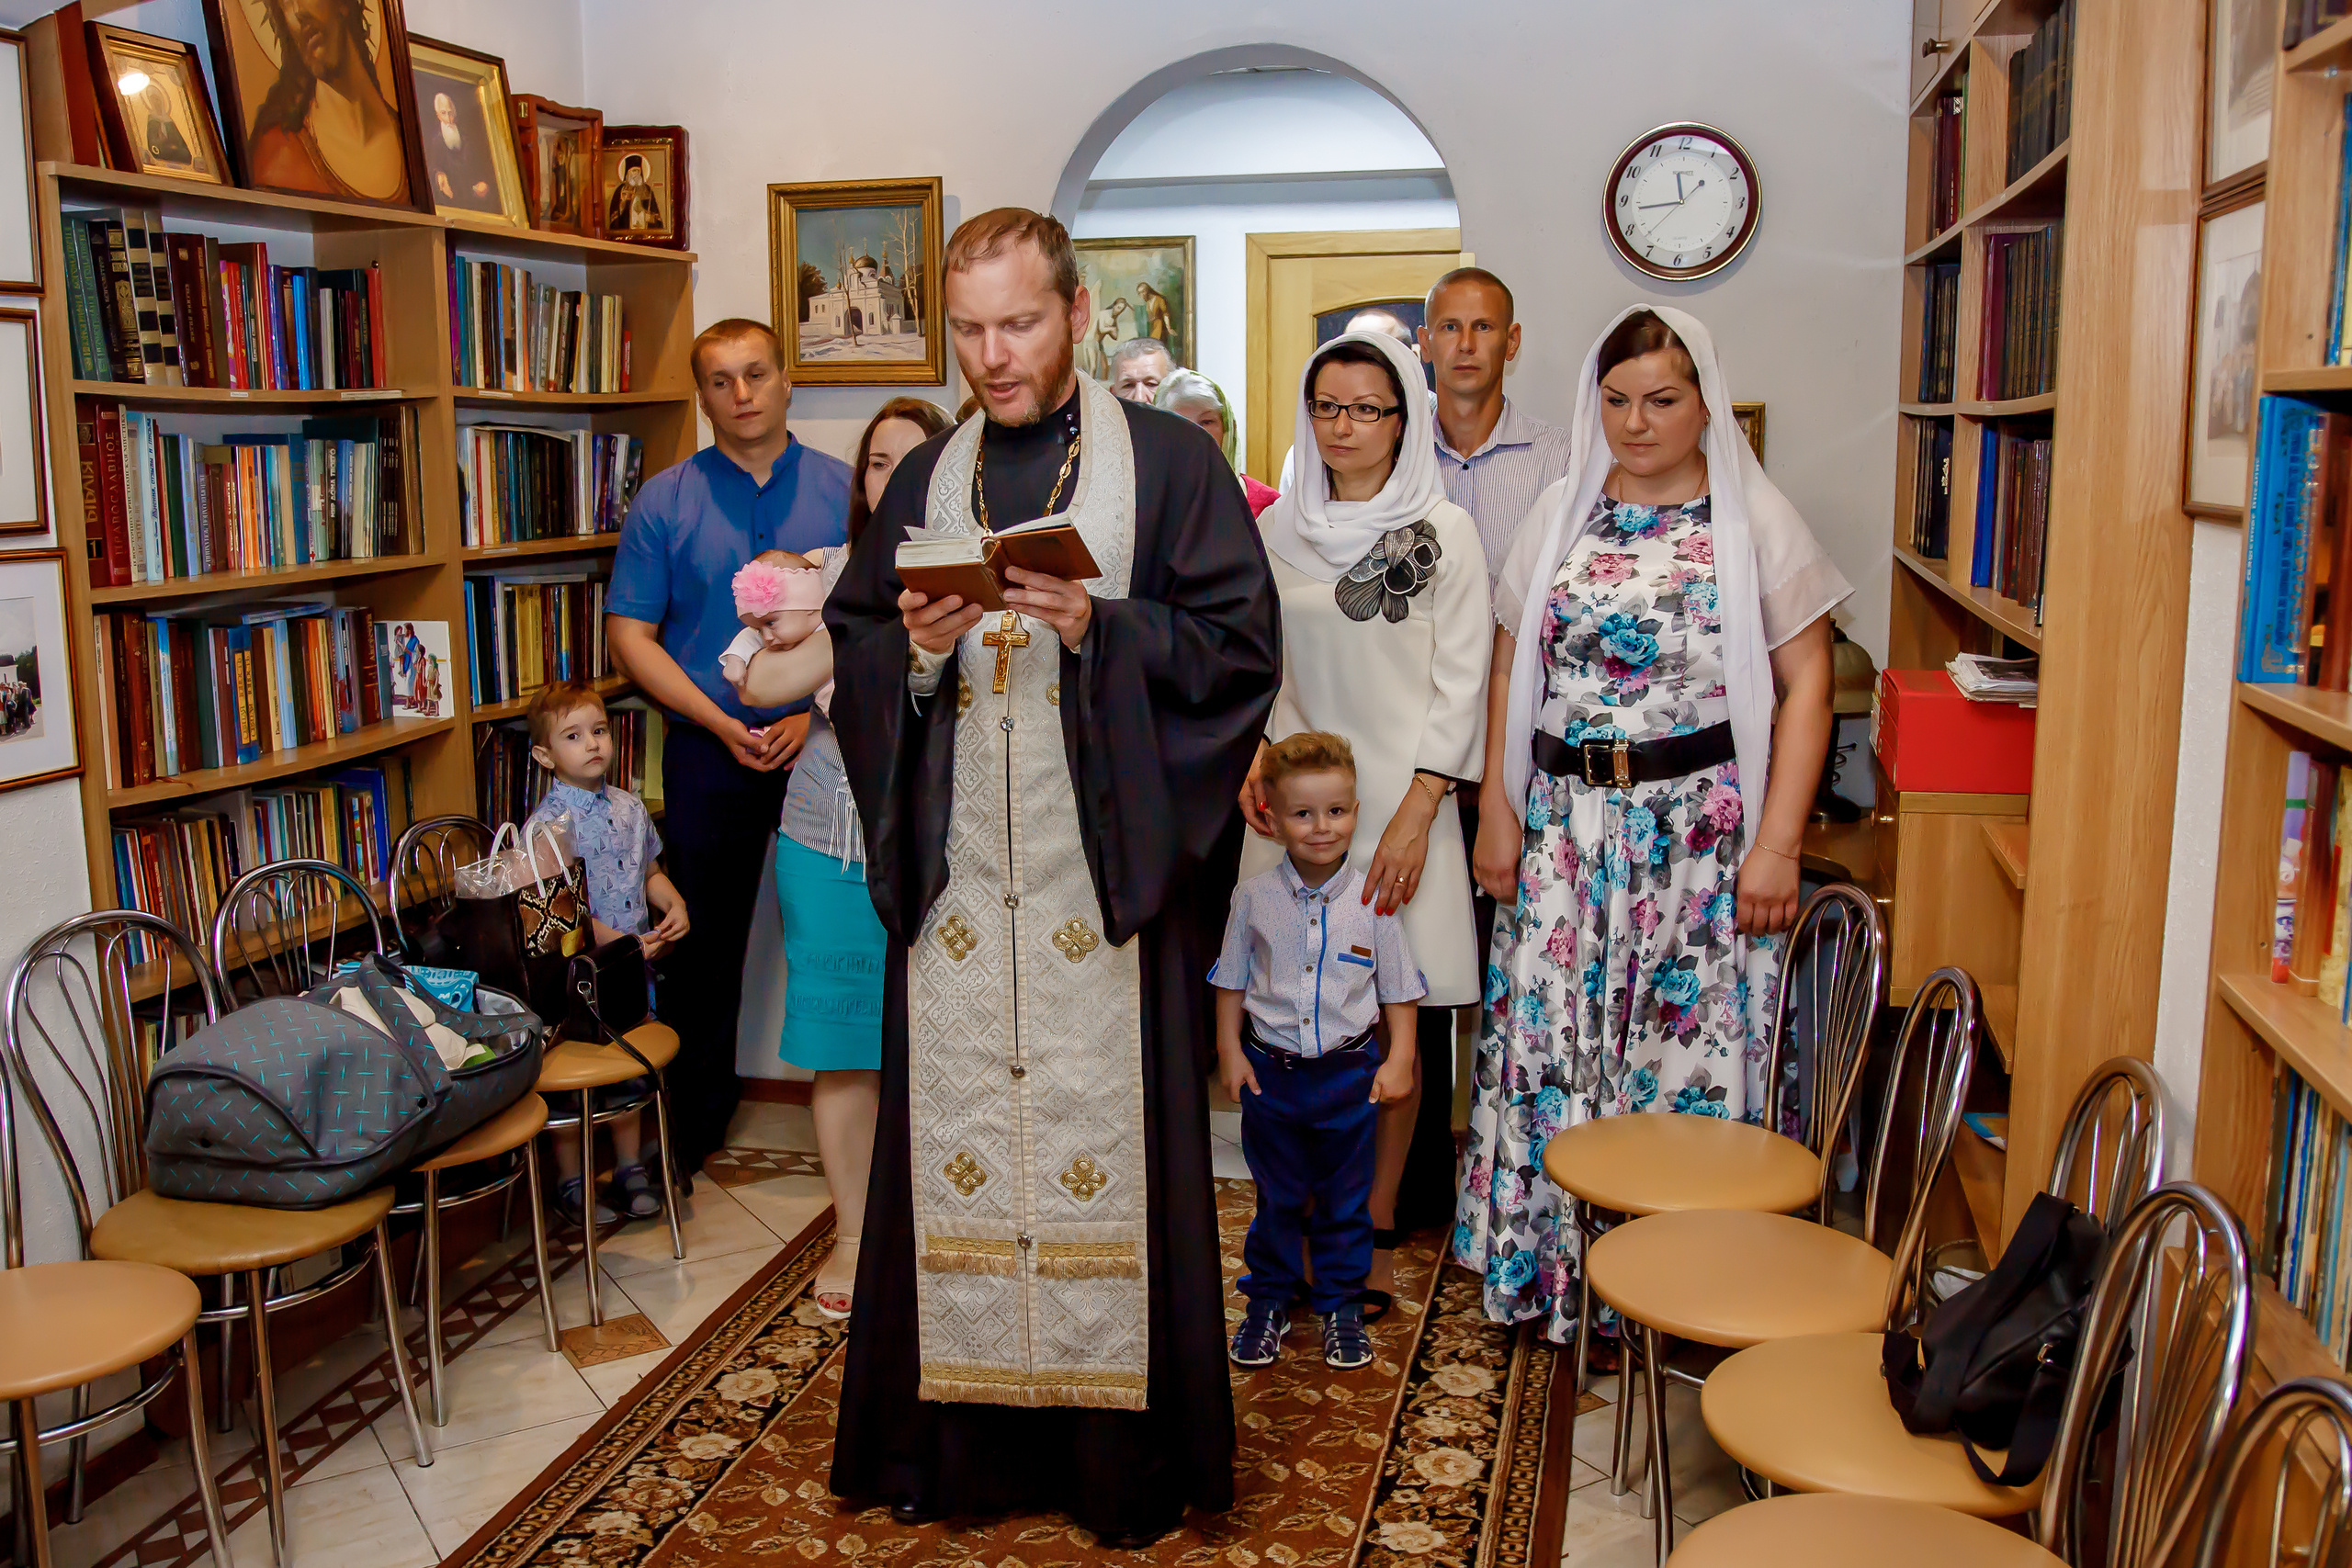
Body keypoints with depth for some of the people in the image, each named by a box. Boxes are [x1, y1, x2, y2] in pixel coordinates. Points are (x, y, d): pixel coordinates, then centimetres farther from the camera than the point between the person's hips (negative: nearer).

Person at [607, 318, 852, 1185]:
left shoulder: (845, 492, 3)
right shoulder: (665, 501, 4)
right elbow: (630, 633, 0)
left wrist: (820, 713, -13)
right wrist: (721, 723, -10)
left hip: (829, 745, 0)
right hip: (710, 753, 0)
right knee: (706, 944, 8)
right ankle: (692, 1129, 21)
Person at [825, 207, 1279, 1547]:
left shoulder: (1169, 461, 2)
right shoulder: (925, 479, 14)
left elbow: (1242, 645, -4)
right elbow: (854, 653, 16)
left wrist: (1099, 626, -17)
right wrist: (917, 647, -6)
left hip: (1107, 870, -3)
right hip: (957, 873, 4)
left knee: (1108, 1137, 0)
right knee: (955, 1135, 7)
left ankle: (1126, 1454, 15)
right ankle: (957, 1436, 20)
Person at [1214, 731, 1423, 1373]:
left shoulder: (1374, 899, -8)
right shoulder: (1254, 897, -6)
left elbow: (1398, 989, 1)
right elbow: (1232, 982, 5)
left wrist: (1399, 1060, -4)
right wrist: (1229, 1050, 0)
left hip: (1350, 1073, 0)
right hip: (1271, 1071, 0)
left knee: (1344, 1199, 13)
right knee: (1277, 1198, 13)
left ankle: (1341, 1306, 29)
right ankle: (1270, 1300, 30)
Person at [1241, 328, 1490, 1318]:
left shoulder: (1443, 532, -1)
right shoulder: (1278, 529, 10)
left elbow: (1459, 683, -4)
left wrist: (1415, 812, -12)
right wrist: (1251, 756, -1)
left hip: (1400, 798, -3)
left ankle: (1378, 1226, 12)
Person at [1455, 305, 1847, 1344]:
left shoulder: (1753, 516, -1)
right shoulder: (1561, 512, 9)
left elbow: (1805, 682, -3)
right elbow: (1510, 666, 12)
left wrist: (1778, 842, -10)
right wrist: (1497, 810, 5)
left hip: (1704, 827, -3)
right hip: (1567, 822, 3)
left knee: (1693, 1044, 0)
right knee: (1548, 1035, 4)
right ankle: (1548, 1264, 20)